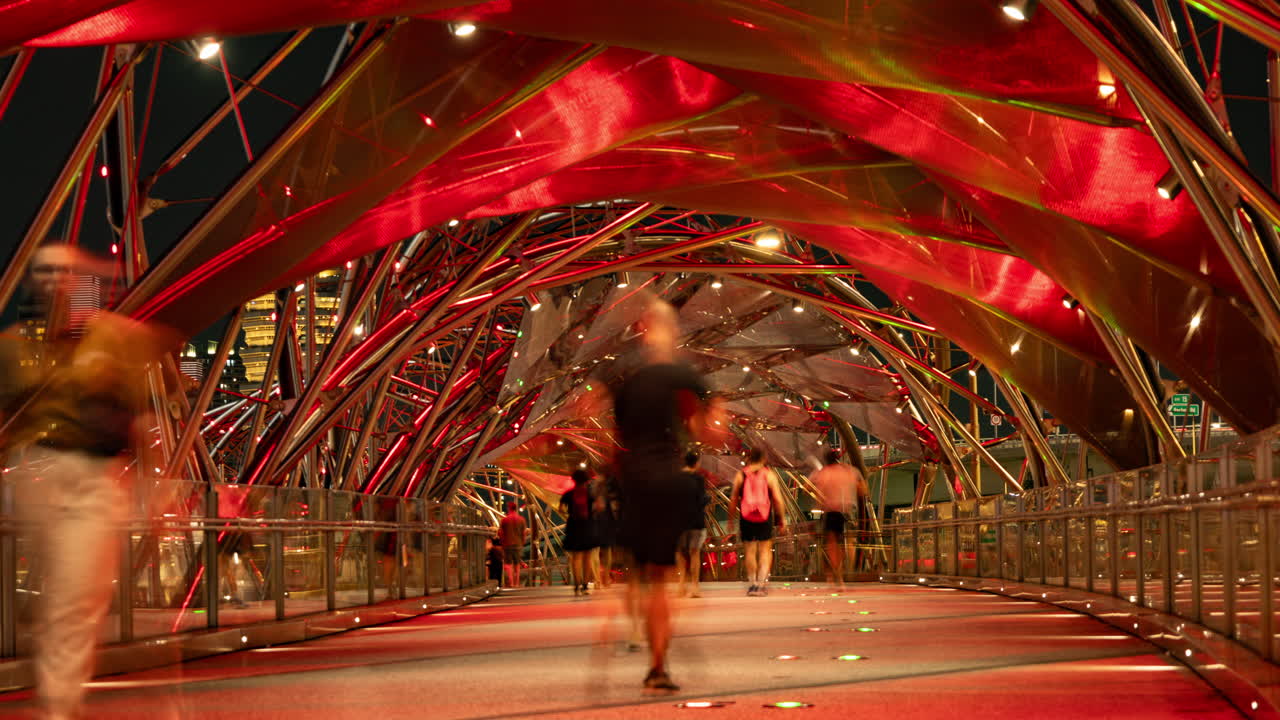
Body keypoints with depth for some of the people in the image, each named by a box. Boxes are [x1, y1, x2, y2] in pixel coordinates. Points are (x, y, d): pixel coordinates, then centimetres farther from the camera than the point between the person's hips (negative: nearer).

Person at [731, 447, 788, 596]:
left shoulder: (740, 475, 2)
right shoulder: (769, 475, -1)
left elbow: (734, 498, 3)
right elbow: (777, 498, -5)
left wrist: (731, 517, 13)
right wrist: (782, 517, 4)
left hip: (746, 517, 1)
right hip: (765, 517, -1)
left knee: (750, 551, 10)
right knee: (765, 550, 6)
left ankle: (752, 583, 12)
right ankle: (762, 582, -7)